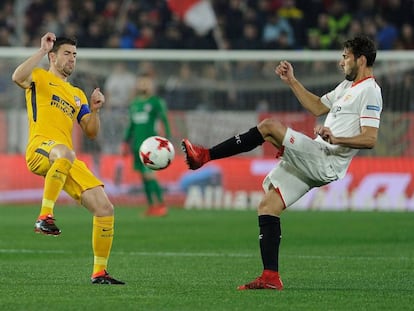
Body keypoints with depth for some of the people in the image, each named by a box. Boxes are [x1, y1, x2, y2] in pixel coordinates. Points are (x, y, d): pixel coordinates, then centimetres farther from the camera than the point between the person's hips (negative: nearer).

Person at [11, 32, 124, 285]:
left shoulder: (78, 95, 30)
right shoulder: (40, 78, 12)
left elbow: (91, 132, 24)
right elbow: (18, 77, -13)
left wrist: (95, 110, 7)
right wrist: (42, 51, -11)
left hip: (69, 163, 7)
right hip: (40, 149, -6)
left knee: (105, 208, -5)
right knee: (65, 153, -45)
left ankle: (99, 272, 4)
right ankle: (45, 215, -38)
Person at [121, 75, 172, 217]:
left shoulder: (156, 102, -4)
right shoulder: (134, 104, 16)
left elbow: (164, 121, -5)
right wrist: (126, 141, 25)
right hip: (137, 144, 7)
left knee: (149, 174, -14)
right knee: (143, 175, 6)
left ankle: (161, 204, -10)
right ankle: (151, 205, 10)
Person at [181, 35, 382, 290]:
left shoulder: (369, 91, -9)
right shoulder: (348, 86, 21)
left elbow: (370, 139, -19)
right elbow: (318, 107, 32)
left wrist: (335, 139, -31)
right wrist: (292, 81, 25)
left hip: (326, 162, -10)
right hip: (313, 163, 10)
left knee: (269, 127, -21)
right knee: (268, 207, 5)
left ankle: (205, 155, -18)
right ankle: (271, 277, 3)